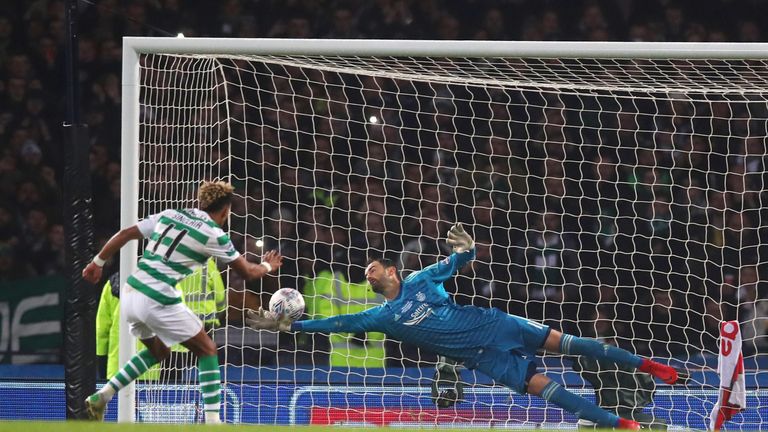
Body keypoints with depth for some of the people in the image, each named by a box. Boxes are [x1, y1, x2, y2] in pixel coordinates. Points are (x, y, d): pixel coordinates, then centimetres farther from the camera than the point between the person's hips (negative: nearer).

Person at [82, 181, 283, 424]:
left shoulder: (169, 215, 13)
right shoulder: (215, 235, -2)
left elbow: (125, 234, 13)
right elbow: (247, 272, 10)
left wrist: (98, 263, 23)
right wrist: (267, 266, 31)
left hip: (130, 293, 7)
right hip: (159, 301, -7)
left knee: (159, 352, 28)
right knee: (207, 351, 9)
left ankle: (101, 397, 17)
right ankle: (212, 421, 2)